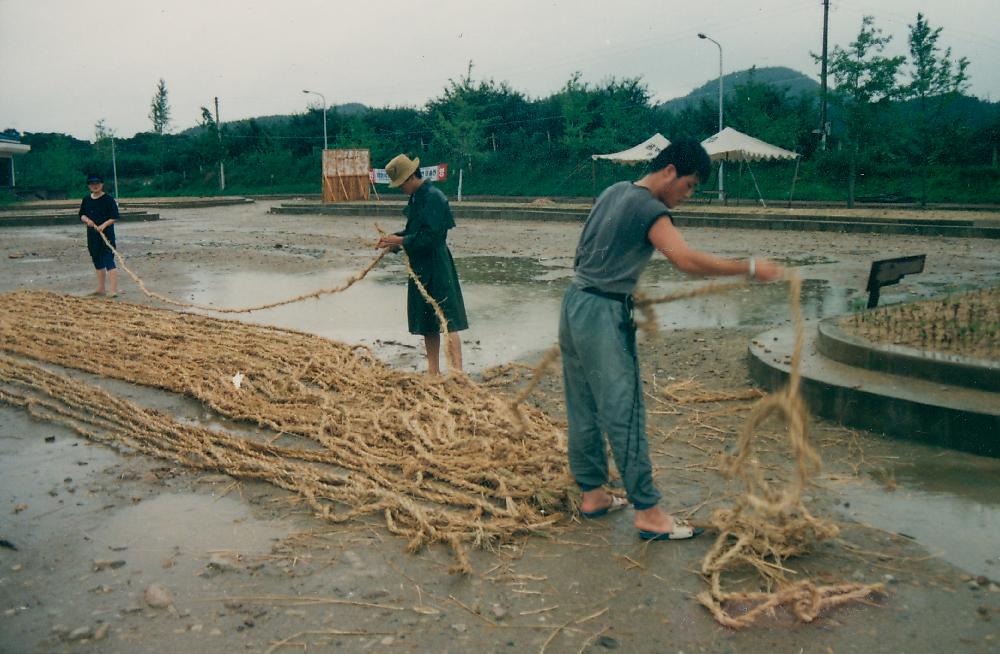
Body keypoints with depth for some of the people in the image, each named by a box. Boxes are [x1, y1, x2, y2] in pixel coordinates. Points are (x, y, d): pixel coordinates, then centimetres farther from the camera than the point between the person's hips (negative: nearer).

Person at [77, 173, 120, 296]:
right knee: (98, 262, 15)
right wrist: (87, 220, -6)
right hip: (92, 234, 7)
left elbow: (114, 217, -9)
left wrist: (104, 225, -22)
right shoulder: (86, 199, 11)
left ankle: (113, 290, -16)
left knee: (109, 261, -12)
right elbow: (81, 214, 15)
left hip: (107, 233, -7)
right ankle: (101, 289, 25)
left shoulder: (108, 199, -7)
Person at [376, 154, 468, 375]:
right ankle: (433, 371, 24)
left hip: (436, 268, -10)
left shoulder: (433, 198, -16)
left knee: (447, 321, -8)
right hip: (420, 266, 10)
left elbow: (430, 236, -21)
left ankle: (457, 371, -7)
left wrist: (400, 241, -15)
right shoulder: (416, 198, 13)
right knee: (427, 323, 14)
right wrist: (394, 239, 4)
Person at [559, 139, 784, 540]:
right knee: (624, 413, -5)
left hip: (574, 304, 10)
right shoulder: (649, 209, -13)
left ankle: (592, 494, 24)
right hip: (603, 314, -10)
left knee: (583, 409, 14)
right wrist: (749, 267, -20)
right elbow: (687, 260, -26)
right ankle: (647, 513, 1)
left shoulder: (614, 192, 15)